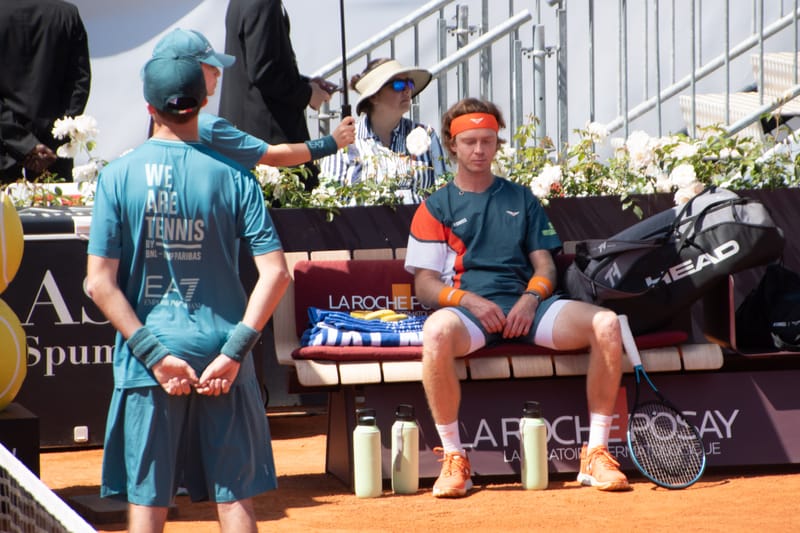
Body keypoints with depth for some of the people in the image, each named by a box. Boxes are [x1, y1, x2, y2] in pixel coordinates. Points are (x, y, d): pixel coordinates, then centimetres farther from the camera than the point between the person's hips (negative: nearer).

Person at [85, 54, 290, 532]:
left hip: (149, 365, 0)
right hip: (224, 363, 0)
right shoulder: (233, 177, -2)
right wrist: (234, 351, -9)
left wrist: (154, 353, -8)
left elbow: (100, 282, -9)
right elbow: (276, 273, -9)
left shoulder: (119, 175, -4)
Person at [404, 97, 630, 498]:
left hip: (526, 304, 3)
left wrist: (531, 298, -6)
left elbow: (545, 264, 17)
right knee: (437, 331, -41)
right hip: (468, 308, -3)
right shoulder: (436, 207, 16)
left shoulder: (521, 199, 25)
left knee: (606, 324, -25)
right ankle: (453, 459, -29)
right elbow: (425, 284, 7)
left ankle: (596, 455, -21)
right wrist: (466, 299, -13)